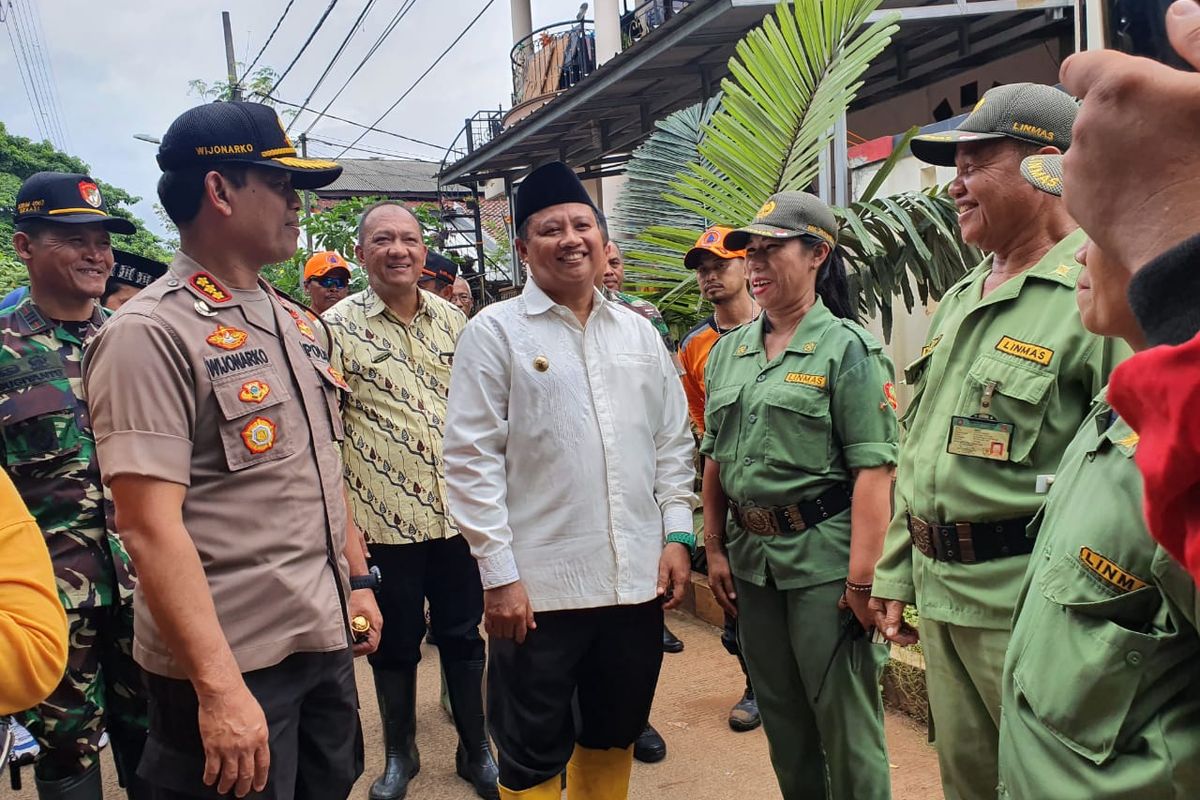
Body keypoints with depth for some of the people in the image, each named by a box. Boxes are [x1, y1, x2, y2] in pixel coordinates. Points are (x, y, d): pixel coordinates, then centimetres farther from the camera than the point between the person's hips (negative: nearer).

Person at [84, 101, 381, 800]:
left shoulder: (302, 324, 9)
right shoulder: (151, 335, -15)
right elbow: (151, 526, -21)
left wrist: (358, 579, 15)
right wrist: (218, 688, -23)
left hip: (327, 641, 7)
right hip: (229, 663, -7)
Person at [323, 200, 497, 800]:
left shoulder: (451, 319, 8)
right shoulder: (338, 327, -5)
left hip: (459, 513, 3)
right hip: (384, 519, -3)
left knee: (463, 635, 14)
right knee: (396, 643, 13)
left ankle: (476, 749, 31)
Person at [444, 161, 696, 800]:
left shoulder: (639, 332, 10)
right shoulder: (494, 332, -4)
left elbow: (674, 443, 13)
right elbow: (471, 461, -8)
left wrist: (677, 536, 4)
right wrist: (499, 575, -11)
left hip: (638, 579, 4)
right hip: (538, 587, -4)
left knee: (614, 737, 20)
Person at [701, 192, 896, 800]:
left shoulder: (847, 347, -9)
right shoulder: (728, 351, 9)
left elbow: (873, 470, -15)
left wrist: (862, 580, -19)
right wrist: (715, 548, 10)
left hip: (822, 556, -6)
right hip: (751, 557, 6)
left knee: (844, 719, 5)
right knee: (780, 715, 19)